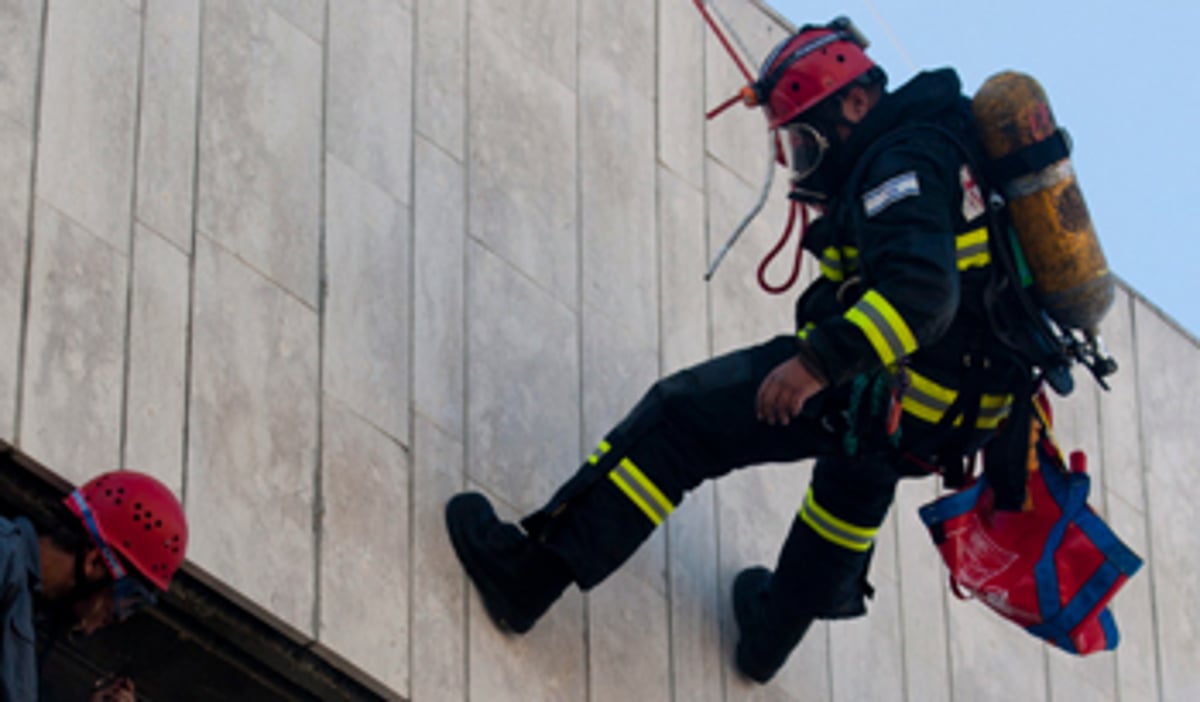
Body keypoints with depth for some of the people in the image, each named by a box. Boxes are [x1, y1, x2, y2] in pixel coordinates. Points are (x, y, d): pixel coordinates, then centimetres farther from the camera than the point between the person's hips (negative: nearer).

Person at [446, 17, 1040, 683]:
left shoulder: (900, 161, -16)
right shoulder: (942, 139, 15)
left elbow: (922, 290, -31)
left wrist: (819, 363, -36)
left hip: (887, 393, -10)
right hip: (958, 414, 10)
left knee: (681, 416, -8)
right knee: (862, 452, 42)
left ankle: (533, 572, -13)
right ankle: (773, 629, 55)